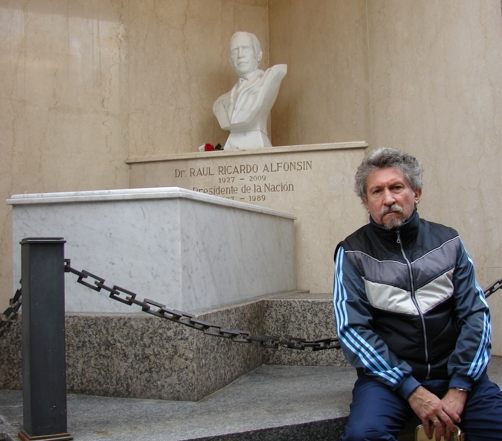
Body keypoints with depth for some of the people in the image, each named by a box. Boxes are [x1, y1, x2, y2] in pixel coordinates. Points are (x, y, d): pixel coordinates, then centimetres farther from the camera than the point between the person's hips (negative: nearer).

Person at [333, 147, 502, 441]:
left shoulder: (448, 242, 7)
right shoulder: (352, 253, 0)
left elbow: (475, 314, 1)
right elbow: (352, 329, -7)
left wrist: (459, 388, -11)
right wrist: (412, 390, -16)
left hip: (455, 373, 2)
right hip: (388, 375, -2)